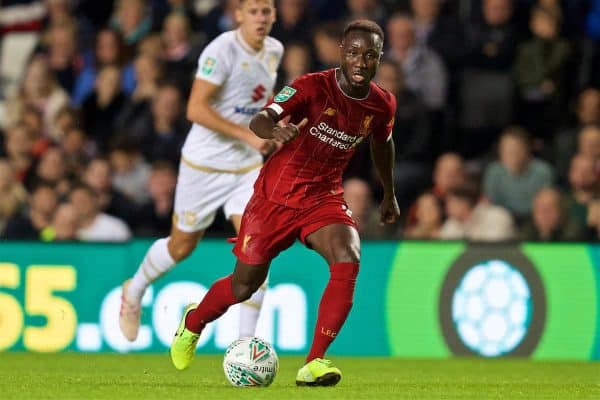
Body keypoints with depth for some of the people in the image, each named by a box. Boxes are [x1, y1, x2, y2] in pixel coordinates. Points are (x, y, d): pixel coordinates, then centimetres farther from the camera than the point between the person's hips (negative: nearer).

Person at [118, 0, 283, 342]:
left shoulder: (274, 51, 2)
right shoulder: (222, 50, -20)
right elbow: (196, 109, -26)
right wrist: (247, 135, -29)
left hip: (247, 165, 5)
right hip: (205, 163, -5)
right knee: (182, 245, 11)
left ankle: (247, 340, -5)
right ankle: (135, 291, 40)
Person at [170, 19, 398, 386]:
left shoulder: (383, 104, -4)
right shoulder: (313, 87, -20)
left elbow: (382, 143, 19)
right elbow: (259, 120, -34)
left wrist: (389, 194, 29)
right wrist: (274, 129, -57)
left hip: (324, 196, 3)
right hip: (276, 194, -3)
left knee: (348, 262, -27)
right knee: (245, 284, 8)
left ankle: (314, 364, -21)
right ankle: (193, 322, 43)